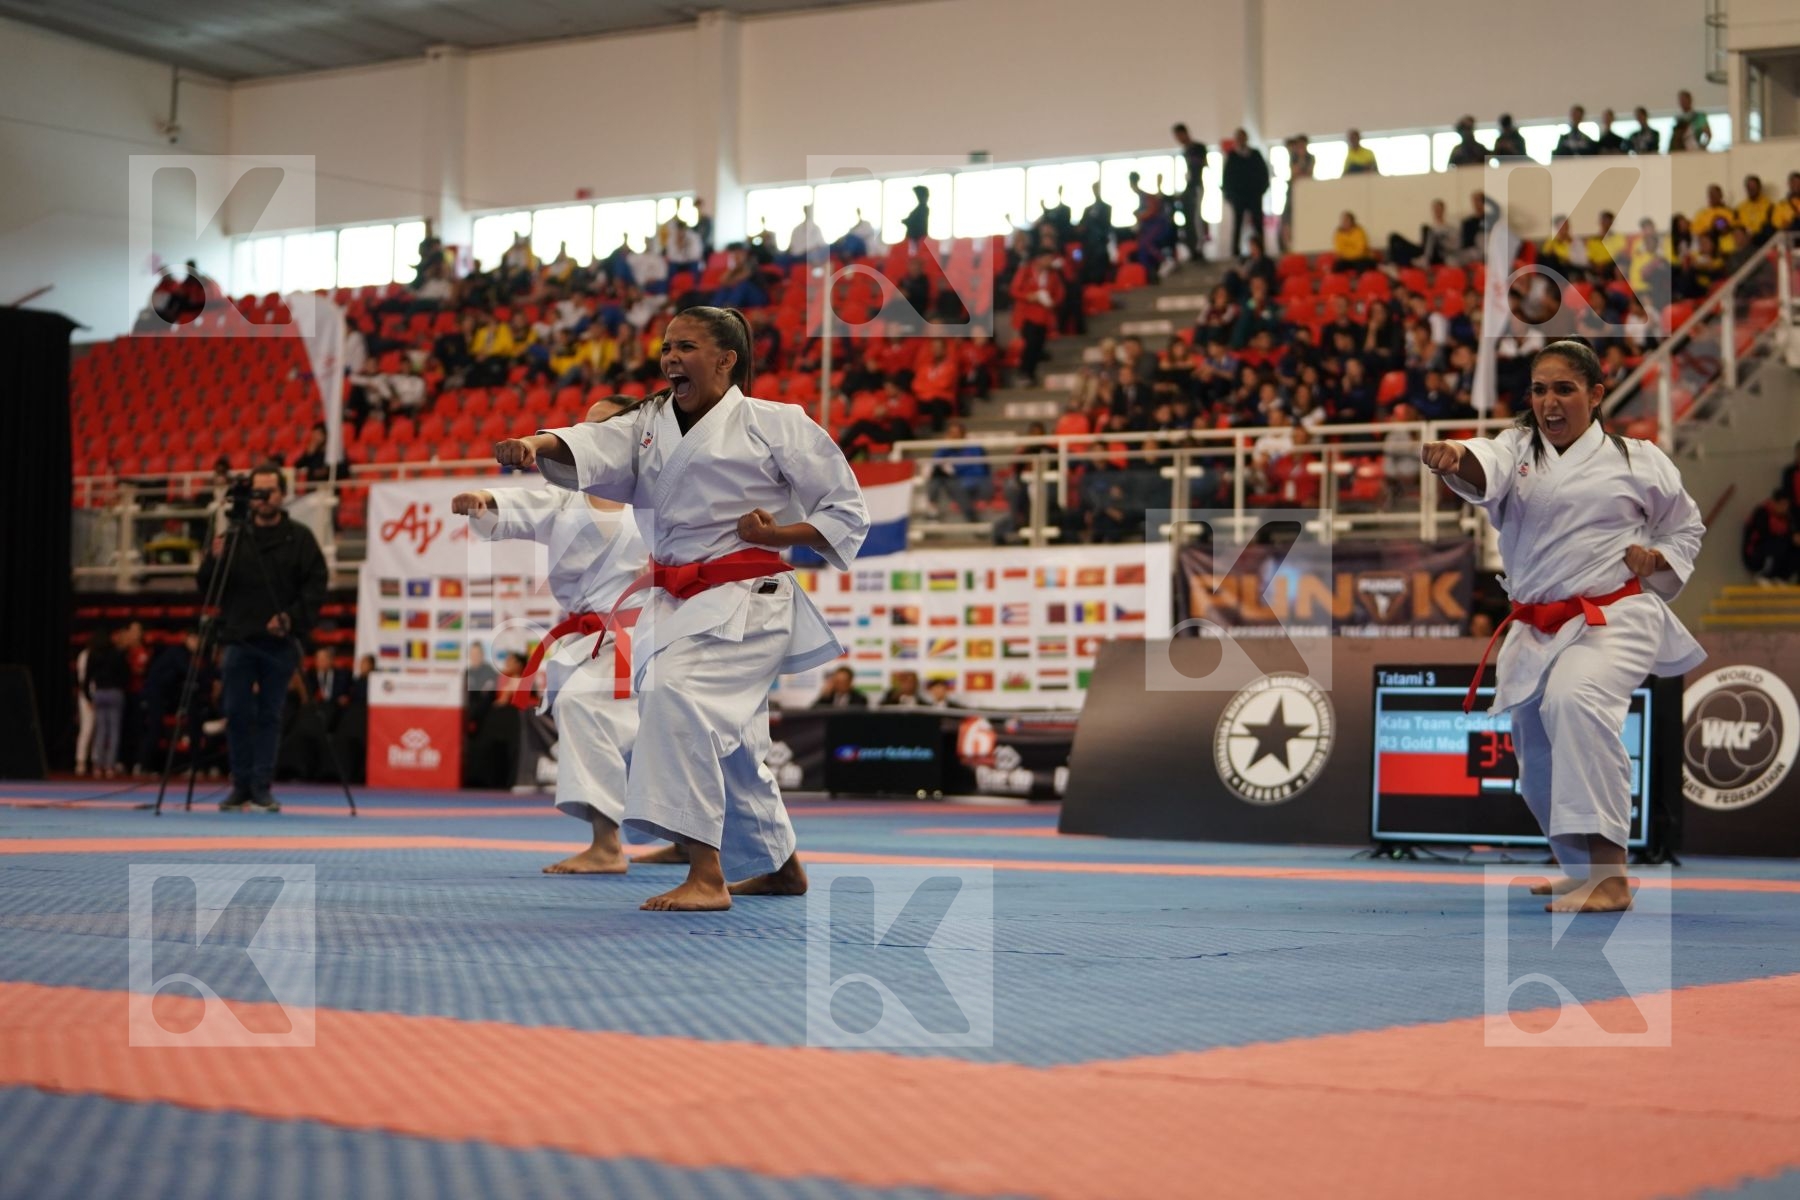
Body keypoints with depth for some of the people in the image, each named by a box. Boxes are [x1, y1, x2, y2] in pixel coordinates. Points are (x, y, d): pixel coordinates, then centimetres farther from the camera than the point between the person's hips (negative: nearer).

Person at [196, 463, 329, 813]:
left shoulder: (299, 538, 3)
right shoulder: (233, 537, 7)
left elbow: (316, 587, 0)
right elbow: (206, 587, 7)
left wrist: (293, 618, -14)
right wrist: (214, 561, -12)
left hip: (279, 643, -1)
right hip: (239, 640, 1)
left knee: (270, 715, 3)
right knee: (237, 714, 1)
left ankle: (262, 786, 8)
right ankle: (241, 786, 9)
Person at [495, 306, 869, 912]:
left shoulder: (776, 425, -3)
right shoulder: (649, 424, 11)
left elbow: (847, 512, 1)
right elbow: (593, 449, -10)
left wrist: (776, 533, -14)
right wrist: (534, 445, -32)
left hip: (744, 604, -7)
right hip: (675, 605, 7)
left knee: (678, 696, -29)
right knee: (726, 743, 16)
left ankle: (706, 876, -32)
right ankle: (780, 865, 40)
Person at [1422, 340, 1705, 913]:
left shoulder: (1638, 460, 2)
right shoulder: (1517, 449, 6)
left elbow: (1686, 527, 17)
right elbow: (1484, 469, -20)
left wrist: (1657, 558, -6)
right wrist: (1453, 459, -45)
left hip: (1613, 620, -5)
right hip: (1537, 629, 5)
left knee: (1574, 701, -34)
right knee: (1540, 767, 12)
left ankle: (1609, 875, -35)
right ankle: (1585, 871, 39)